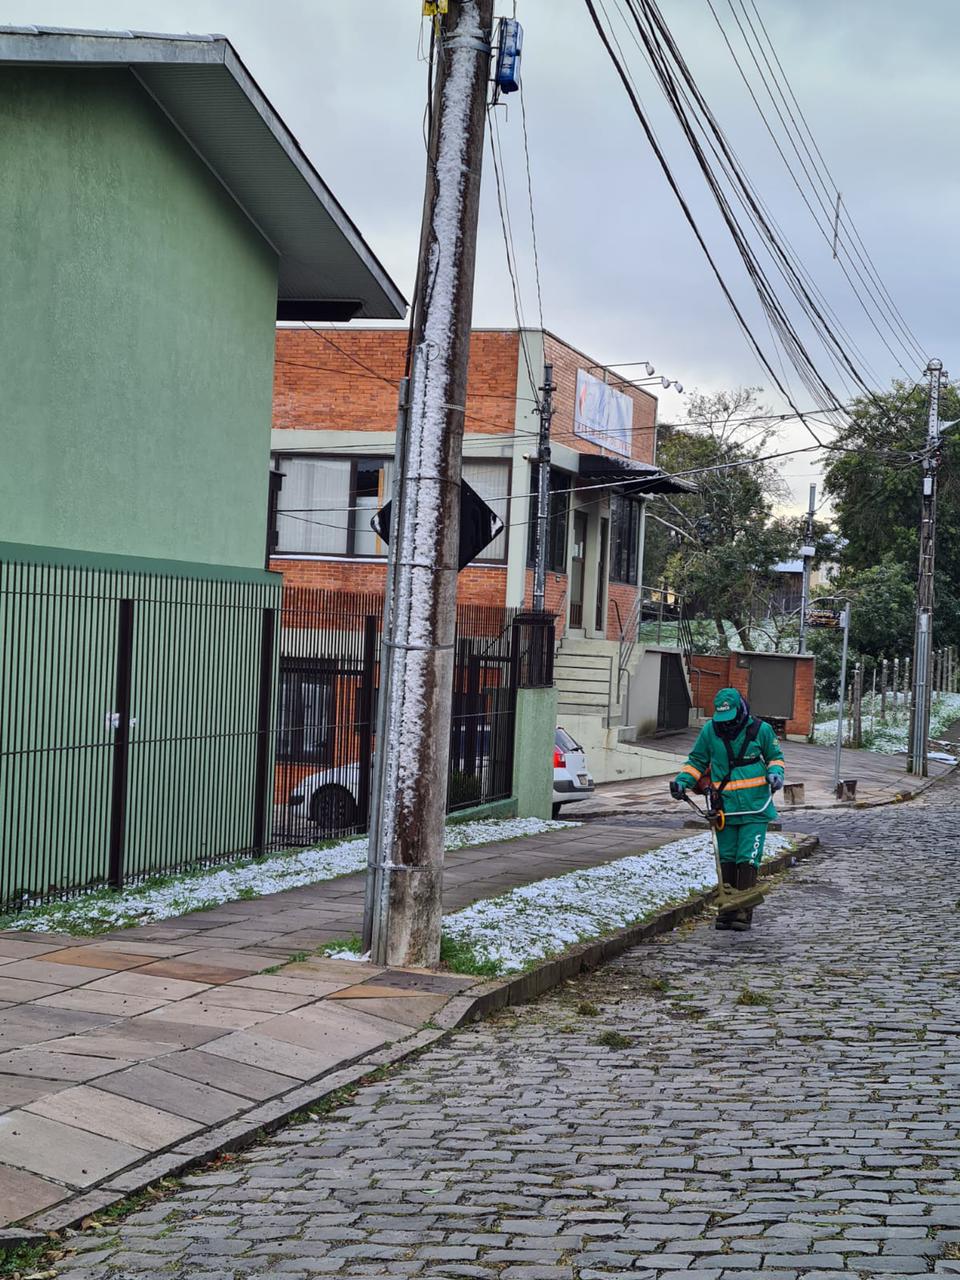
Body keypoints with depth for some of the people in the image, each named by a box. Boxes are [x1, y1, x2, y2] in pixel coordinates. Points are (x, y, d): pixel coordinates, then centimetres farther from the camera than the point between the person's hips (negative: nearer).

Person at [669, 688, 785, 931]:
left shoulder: (760, 730, -1)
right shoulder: (710, 731, 3)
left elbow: (775, 756, 14)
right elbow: (697, 761, 14)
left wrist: (775, 773, -7)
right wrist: (682, 781, 0)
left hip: (754, 809, -3)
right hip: (725, 808, 3)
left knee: (748, 860, -9)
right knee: (727, 860, 6)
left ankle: (744, 912, -7)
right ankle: (727, 909, 14)